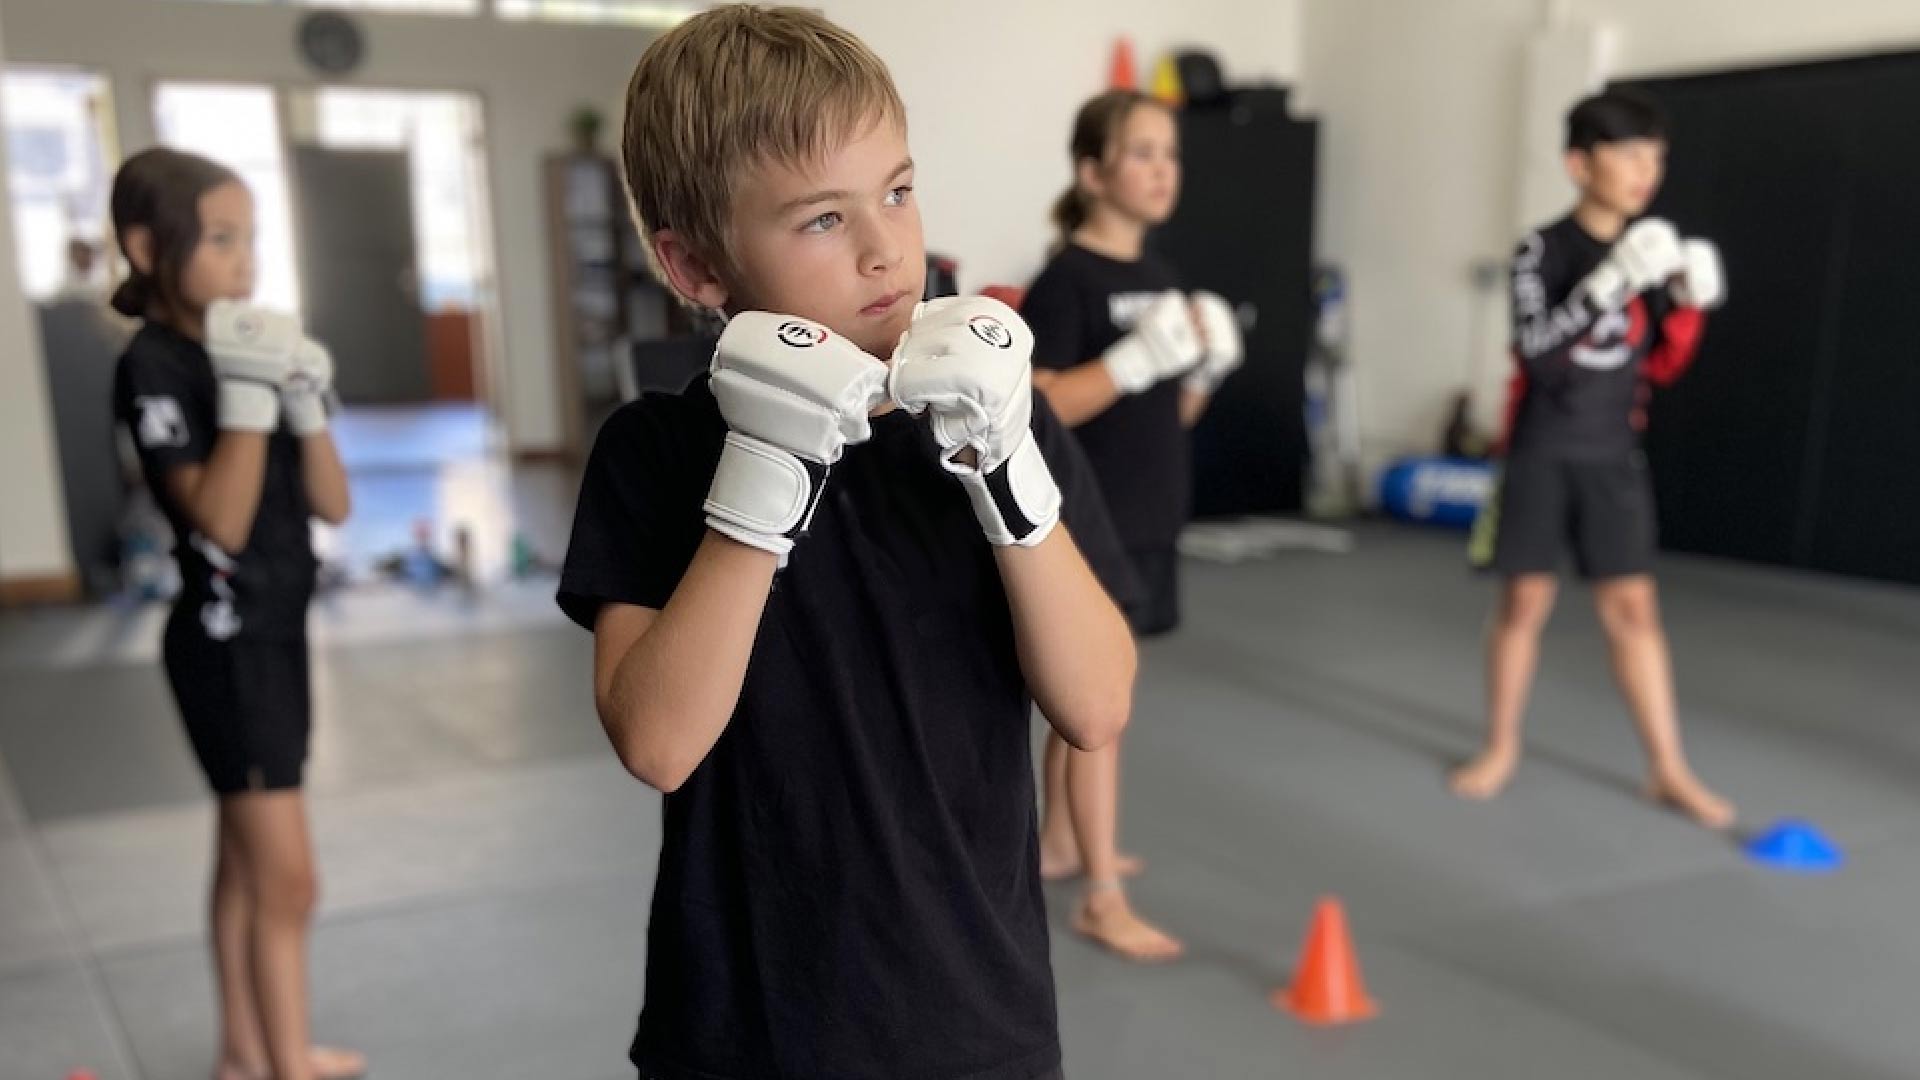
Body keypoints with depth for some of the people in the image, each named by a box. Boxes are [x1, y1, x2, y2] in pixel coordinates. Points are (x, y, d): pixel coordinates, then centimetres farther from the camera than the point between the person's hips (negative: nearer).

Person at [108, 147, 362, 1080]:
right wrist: (247, 390, -26)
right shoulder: (154, 365, -15)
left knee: (245, 859, 19)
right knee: (285, 877, -4)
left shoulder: (251, 347, 5)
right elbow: (221, 519, -24)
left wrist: (303, 398, -10)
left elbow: (333, 504, 2)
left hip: (275, 631, 8)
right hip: (225, 642, -8)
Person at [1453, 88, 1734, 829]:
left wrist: (1689, 305, -9)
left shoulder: (1649, 250, 5)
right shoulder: (1542, 251, -9)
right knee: (1525, 602, 4)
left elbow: (1661, 367, 8)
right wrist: (1610, 283, -32)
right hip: (1542, 454, -3)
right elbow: (1537, 352, -23)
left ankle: (1669, 769, 8)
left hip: (1614, 458, 3)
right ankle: (1500, 747, 20)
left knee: (1632, 606, 2)